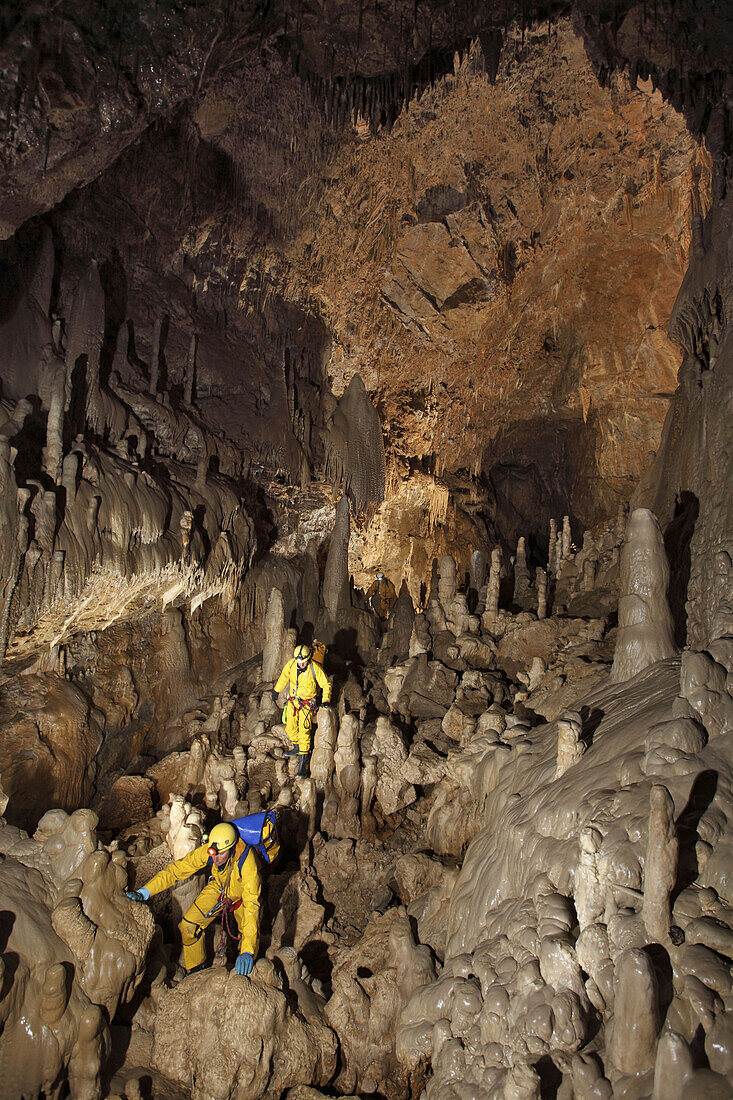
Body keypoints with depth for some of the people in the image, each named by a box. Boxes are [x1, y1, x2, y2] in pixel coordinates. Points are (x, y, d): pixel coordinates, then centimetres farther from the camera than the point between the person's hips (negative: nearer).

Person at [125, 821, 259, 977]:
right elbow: (177, 869, -25)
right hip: (219, 888, 3)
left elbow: (251, 905, -45)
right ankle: (195, 971, 16)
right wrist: (145, 892, -39)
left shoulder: (247, 862, -43)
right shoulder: (207, 851, -31)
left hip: (243, 893, -3)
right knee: (189, 926, -11)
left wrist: (247, 951, -52)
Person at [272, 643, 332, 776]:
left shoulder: (315, 668, -21)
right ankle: (297, 747, 40)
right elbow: (284, 676, 9)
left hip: (307, 703, -4)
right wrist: (276, 690, 18)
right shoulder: (291, 663, -11)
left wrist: (326, 700, -20)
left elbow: (326, 685, -9)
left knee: (304, 732, -10)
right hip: (293, 700, 5)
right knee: (290, 728, 12)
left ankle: (303, 763, -5)